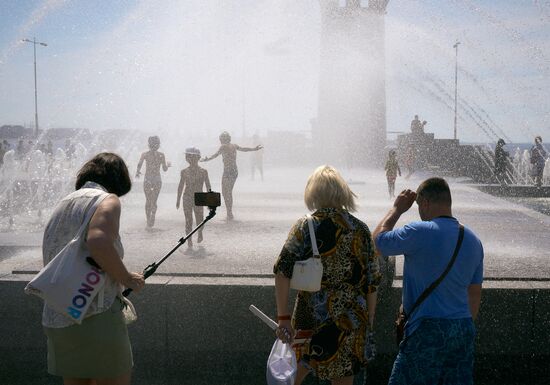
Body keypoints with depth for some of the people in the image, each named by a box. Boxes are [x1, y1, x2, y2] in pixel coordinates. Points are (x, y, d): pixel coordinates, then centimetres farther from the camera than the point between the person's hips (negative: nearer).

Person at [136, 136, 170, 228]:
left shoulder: (145, 154, -4)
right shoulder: (161, 155, -4)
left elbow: (139, 164, -13)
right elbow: (165, 169, -1)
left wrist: (138, 172, 8)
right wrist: (167, 164, 20)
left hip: (147, 179, 1)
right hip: (157, 179, -1)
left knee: (148, 201, 15)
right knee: (154, 201, 4)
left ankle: (148, 221, 17)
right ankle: (153, 215, -22)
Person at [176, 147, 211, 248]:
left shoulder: (203, 172, -3)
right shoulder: (184, 172, 1)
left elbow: (208, 186, 1)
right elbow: (180, 187, 10)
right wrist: (178, 200, 11)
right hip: (187, 198, 1)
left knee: (199, 220, 5)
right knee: (188, 221, -1)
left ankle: (200, 233, 36)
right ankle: (189, 241, 7)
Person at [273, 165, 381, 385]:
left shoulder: (305, 226, -6)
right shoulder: (361, 230, 1)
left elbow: (283, 272, -14)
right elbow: (372, 281, 4)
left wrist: (283, 318, -12)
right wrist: (369, 321, 14)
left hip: (311, 316, -1)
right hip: (352, 320, 1)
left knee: (303, 364, 22)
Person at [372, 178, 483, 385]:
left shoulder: (419, 232, -14)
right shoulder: (473, 240, 10)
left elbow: (377, 241, 0)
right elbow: (475, 293, 15)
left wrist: (397, 209, 10)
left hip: (427, 331, -7)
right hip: (464, 330, 7)